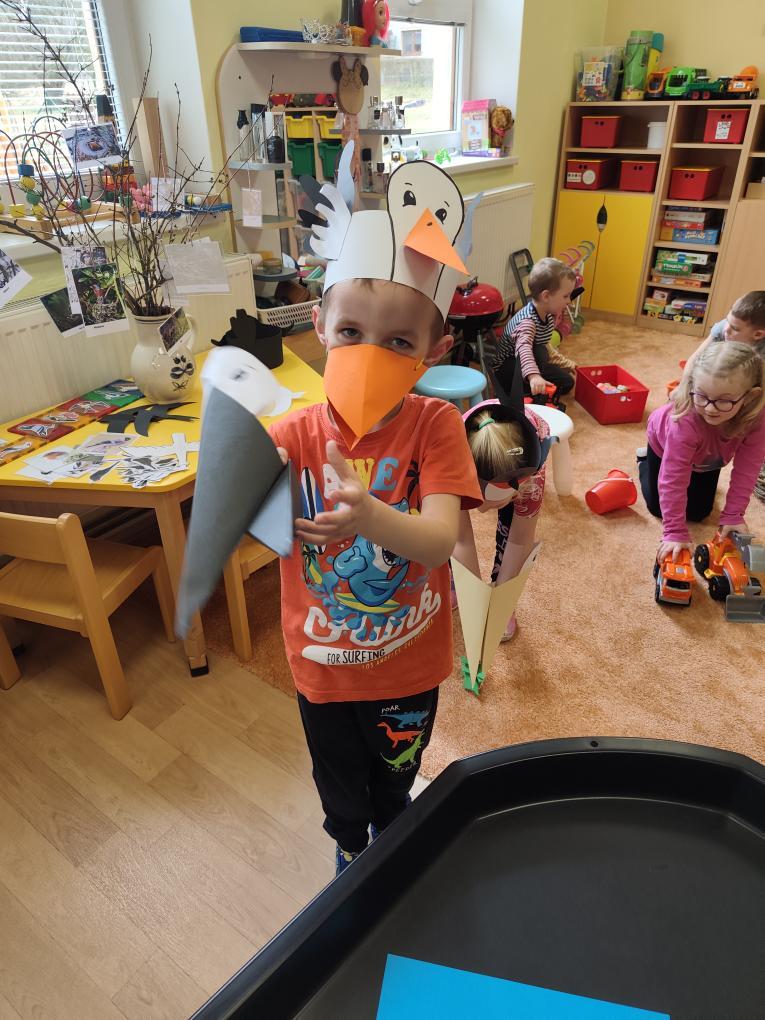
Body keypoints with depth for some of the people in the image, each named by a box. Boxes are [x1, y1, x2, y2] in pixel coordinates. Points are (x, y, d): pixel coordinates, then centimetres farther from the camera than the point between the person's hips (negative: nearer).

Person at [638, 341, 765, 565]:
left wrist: (733, 515, -27)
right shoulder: (685, 421, -49)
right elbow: (673, 478, -45)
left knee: (698, 512, 15)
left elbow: (746, 470, -27)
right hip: (663, 443, -3)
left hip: (707, 458, 3)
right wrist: (675, 532, -43)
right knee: (657, 507, 11)